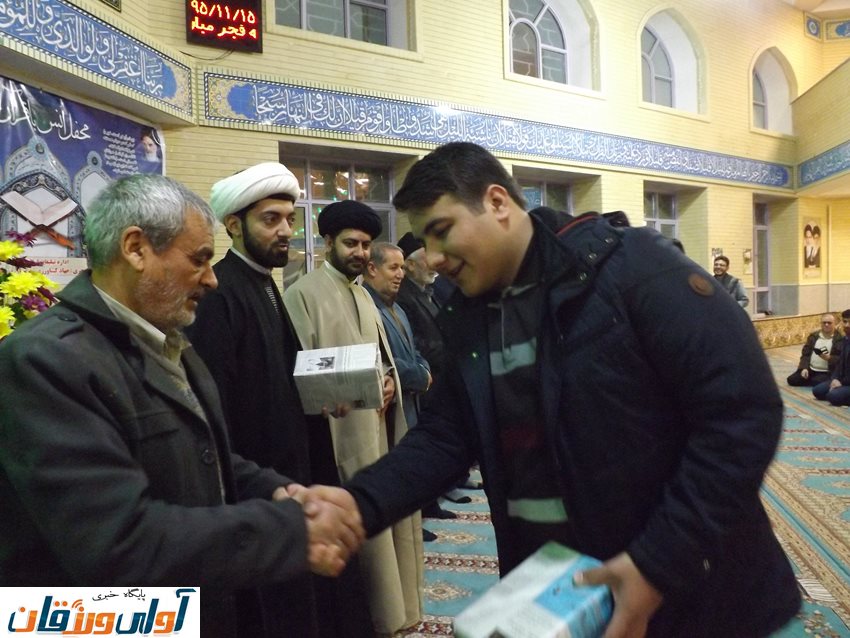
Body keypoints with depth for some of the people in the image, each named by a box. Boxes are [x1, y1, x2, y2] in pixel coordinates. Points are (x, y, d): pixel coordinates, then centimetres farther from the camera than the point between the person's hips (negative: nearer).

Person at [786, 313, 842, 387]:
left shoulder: (840, 339, -3)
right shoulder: (813, 336, 10)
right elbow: (805, 354, 8)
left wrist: (828, 358, -25)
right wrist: (804, 368, -7)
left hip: (826, 373, -5)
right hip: (811, 369, 5)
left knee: (817, 383, -35)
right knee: (791, 379, -12)